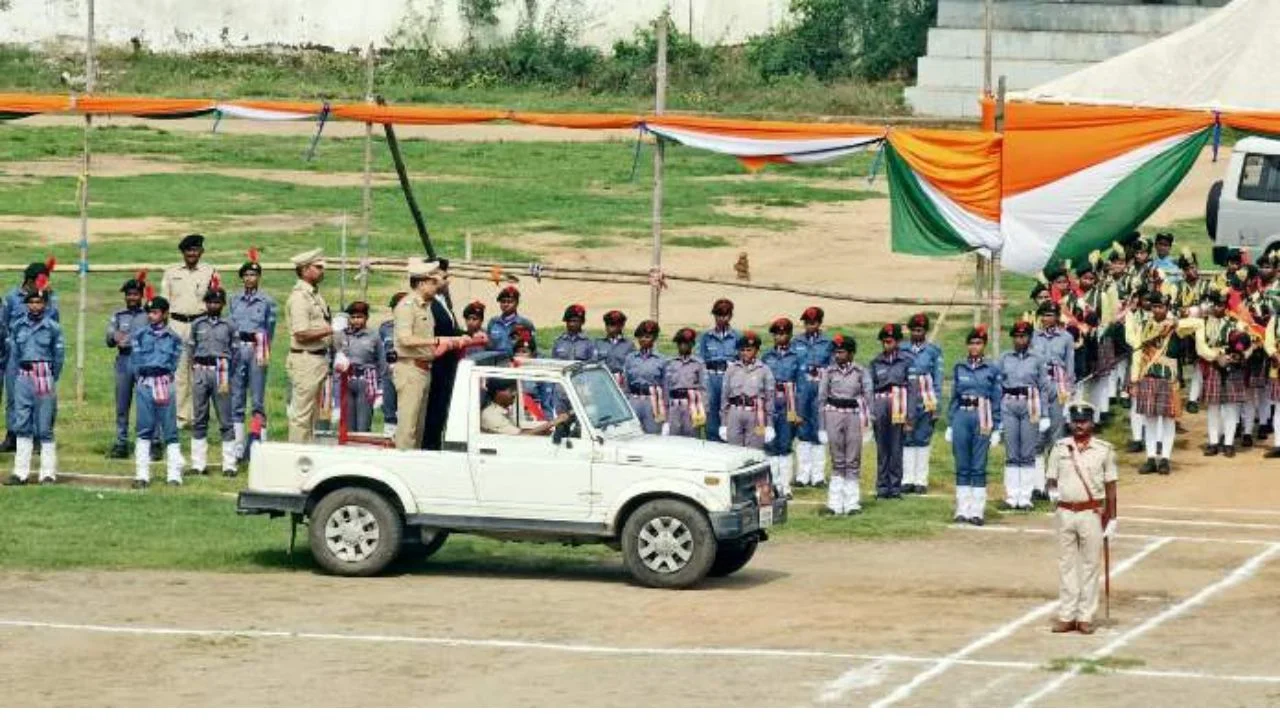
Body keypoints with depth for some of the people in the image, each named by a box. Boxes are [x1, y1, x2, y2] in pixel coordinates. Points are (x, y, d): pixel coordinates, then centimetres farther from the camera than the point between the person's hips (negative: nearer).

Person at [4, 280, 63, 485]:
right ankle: (21, 472, 7)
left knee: (45, 428, -1)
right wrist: (20, 374, 9)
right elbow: (14, 354, 14)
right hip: (23, 377, 4)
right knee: (22, 426, 4)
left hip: (45, 378, -4)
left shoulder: (53, 328, -2)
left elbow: (59, 357, 3)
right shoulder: (17, 326, 8)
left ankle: (48, 474, 3)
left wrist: (51, 381, 5)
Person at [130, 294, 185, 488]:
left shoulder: (173, 338, 8)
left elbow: (173, 363, 4)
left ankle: (174, 474, 1)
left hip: (165, 383, -1)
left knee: (169, 429, -1)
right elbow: (135, 361, 4)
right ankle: (142, 475, 2)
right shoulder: (139, 335, 9)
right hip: (144, 384, 1)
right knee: (144, 430, 1)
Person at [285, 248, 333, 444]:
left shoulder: (315, 294, 15)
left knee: (313, 412, 15)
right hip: (305, 360, -10)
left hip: (319, 359, 10)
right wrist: (330, 330, -18)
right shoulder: (299, 296, -15)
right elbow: (302, 334, -20)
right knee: (301, 413, -6)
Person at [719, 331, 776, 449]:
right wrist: (723, 424, 7)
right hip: (734, 414, 2)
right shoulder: (732, 369, 8)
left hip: (755, 415, -2)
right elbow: (724, 396, 10)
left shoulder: (764, 371, 3)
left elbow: (769, 398, 4)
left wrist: (769, 426, 0)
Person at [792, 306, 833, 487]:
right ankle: (803, 476, 9)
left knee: (819, 433, -1)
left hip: (820, 392, -2)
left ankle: (818, 476, 3)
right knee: (802, 433, 4)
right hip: (801, 391, 2)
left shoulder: (828, 344, 6)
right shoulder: (797, 343, 10)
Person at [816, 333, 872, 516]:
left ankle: (852, 504, 6)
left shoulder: (861, 372, 2)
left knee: (853, 462, 1)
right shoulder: (829, 372, 5)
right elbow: (821, 398, 6)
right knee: (837, 462, 4)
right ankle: (835, 503, 6)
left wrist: (867, 422, -6)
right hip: (833, 415, 1)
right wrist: (821, 426, 3)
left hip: (854, 416, -1)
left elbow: (868, 397, 2)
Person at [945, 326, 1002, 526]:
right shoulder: (959, 368, 10)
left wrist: (996, 429, -1)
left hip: (982, 419, -2)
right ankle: (962, 509, 8)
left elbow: (996, 401, 4)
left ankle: (977, 511, 1)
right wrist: (950, 425, 7)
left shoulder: (992, 370, 4)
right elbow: (954, 397, 12)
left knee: (979, 467, -1)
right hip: (961, 417, 2)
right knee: (962, 467, 4)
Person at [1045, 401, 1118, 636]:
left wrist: (1111, 518, 1)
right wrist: (1054, 490, -12)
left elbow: (1110, 485, 3)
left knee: (1090, 564, 2)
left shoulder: (1104, 449, 0)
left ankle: (1086, 617, 7)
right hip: (1065, 512, 2)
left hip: (1092, 513, -2)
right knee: (1066, 564, 7)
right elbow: (1051, 479, 12)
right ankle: (1066, 615, 12)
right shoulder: (1060, 448, 5)